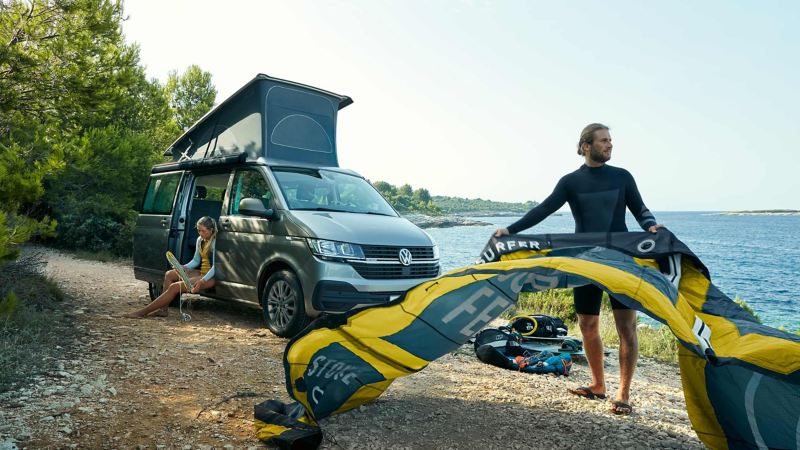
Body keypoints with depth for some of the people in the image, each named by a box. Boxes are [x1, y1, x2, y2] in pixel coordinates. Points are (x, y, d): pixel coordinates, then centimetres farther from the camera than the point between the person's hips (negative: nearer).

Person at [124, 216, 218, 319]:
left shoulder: (215, 242, -15)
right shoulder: (200, 240, 12)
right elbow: (196, 261, 19)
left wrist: (203, 281, -29)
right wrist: (183, 267, -1)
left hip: (210, 277, -9)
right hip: (200, 272, 9)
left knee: (175, 287, -20)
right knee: (169, 274, -5)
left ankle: (144, 312, -14)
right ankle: (163, 309, -8)